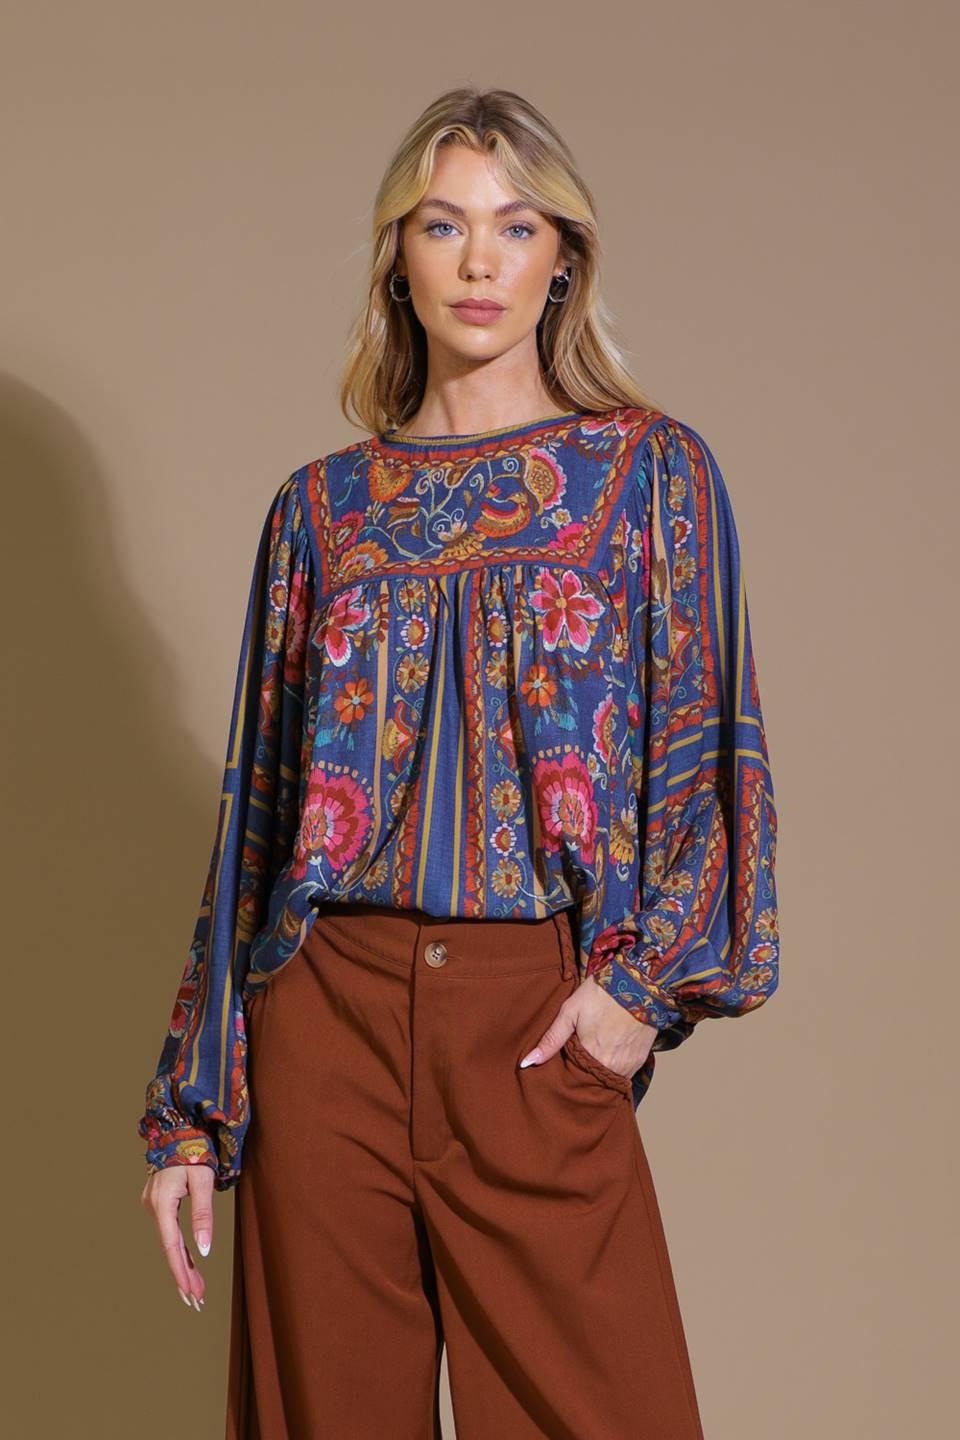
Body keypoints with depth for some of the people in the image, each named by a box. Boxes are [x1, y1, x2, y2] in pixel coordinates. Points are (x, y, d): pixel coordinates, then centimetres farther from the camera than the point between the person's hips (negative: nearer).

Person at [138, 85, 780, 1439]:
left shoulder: (652, 472, 5)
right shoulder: (322, 506, 9)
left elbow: (706, 747, 2)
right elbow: (255, 803, 9)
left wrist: (645, 975, -13)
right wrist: (191, 1110, 7)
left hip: (542, 1023, -2)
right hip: (328, 1014, 2)